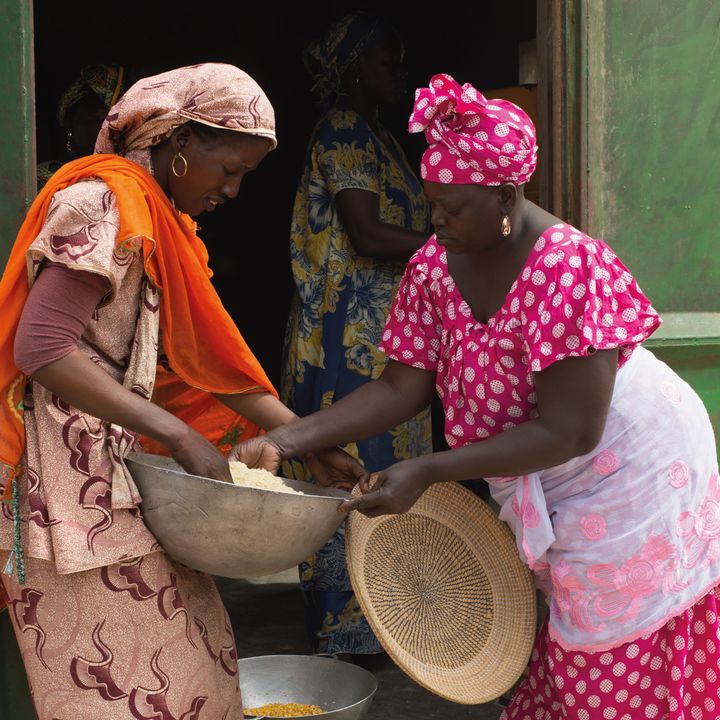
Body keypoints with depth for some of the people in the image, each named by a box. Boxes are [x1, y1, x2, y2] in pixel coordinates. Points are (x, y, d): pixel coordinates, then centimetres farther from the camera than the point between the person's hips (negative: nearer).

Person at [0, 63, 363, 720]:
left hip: (118, 460, 9)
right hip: (67, 465, -9)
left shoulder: (164, 218, 14)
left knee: (185, 653, 11)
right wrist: (179, 435, -23)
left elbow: (207, 353, 14)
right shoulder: (104, 202, -15)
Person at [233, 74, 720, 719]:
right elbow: (402, 387, -7)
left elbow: (568, 432, -29)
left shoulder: (569, 267, -29)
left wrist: (426, 473, -32)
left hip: (631, 476, -6)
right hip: (549, 497, 6)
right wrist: (284, 441, -19)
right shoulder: (433, 267, -8)